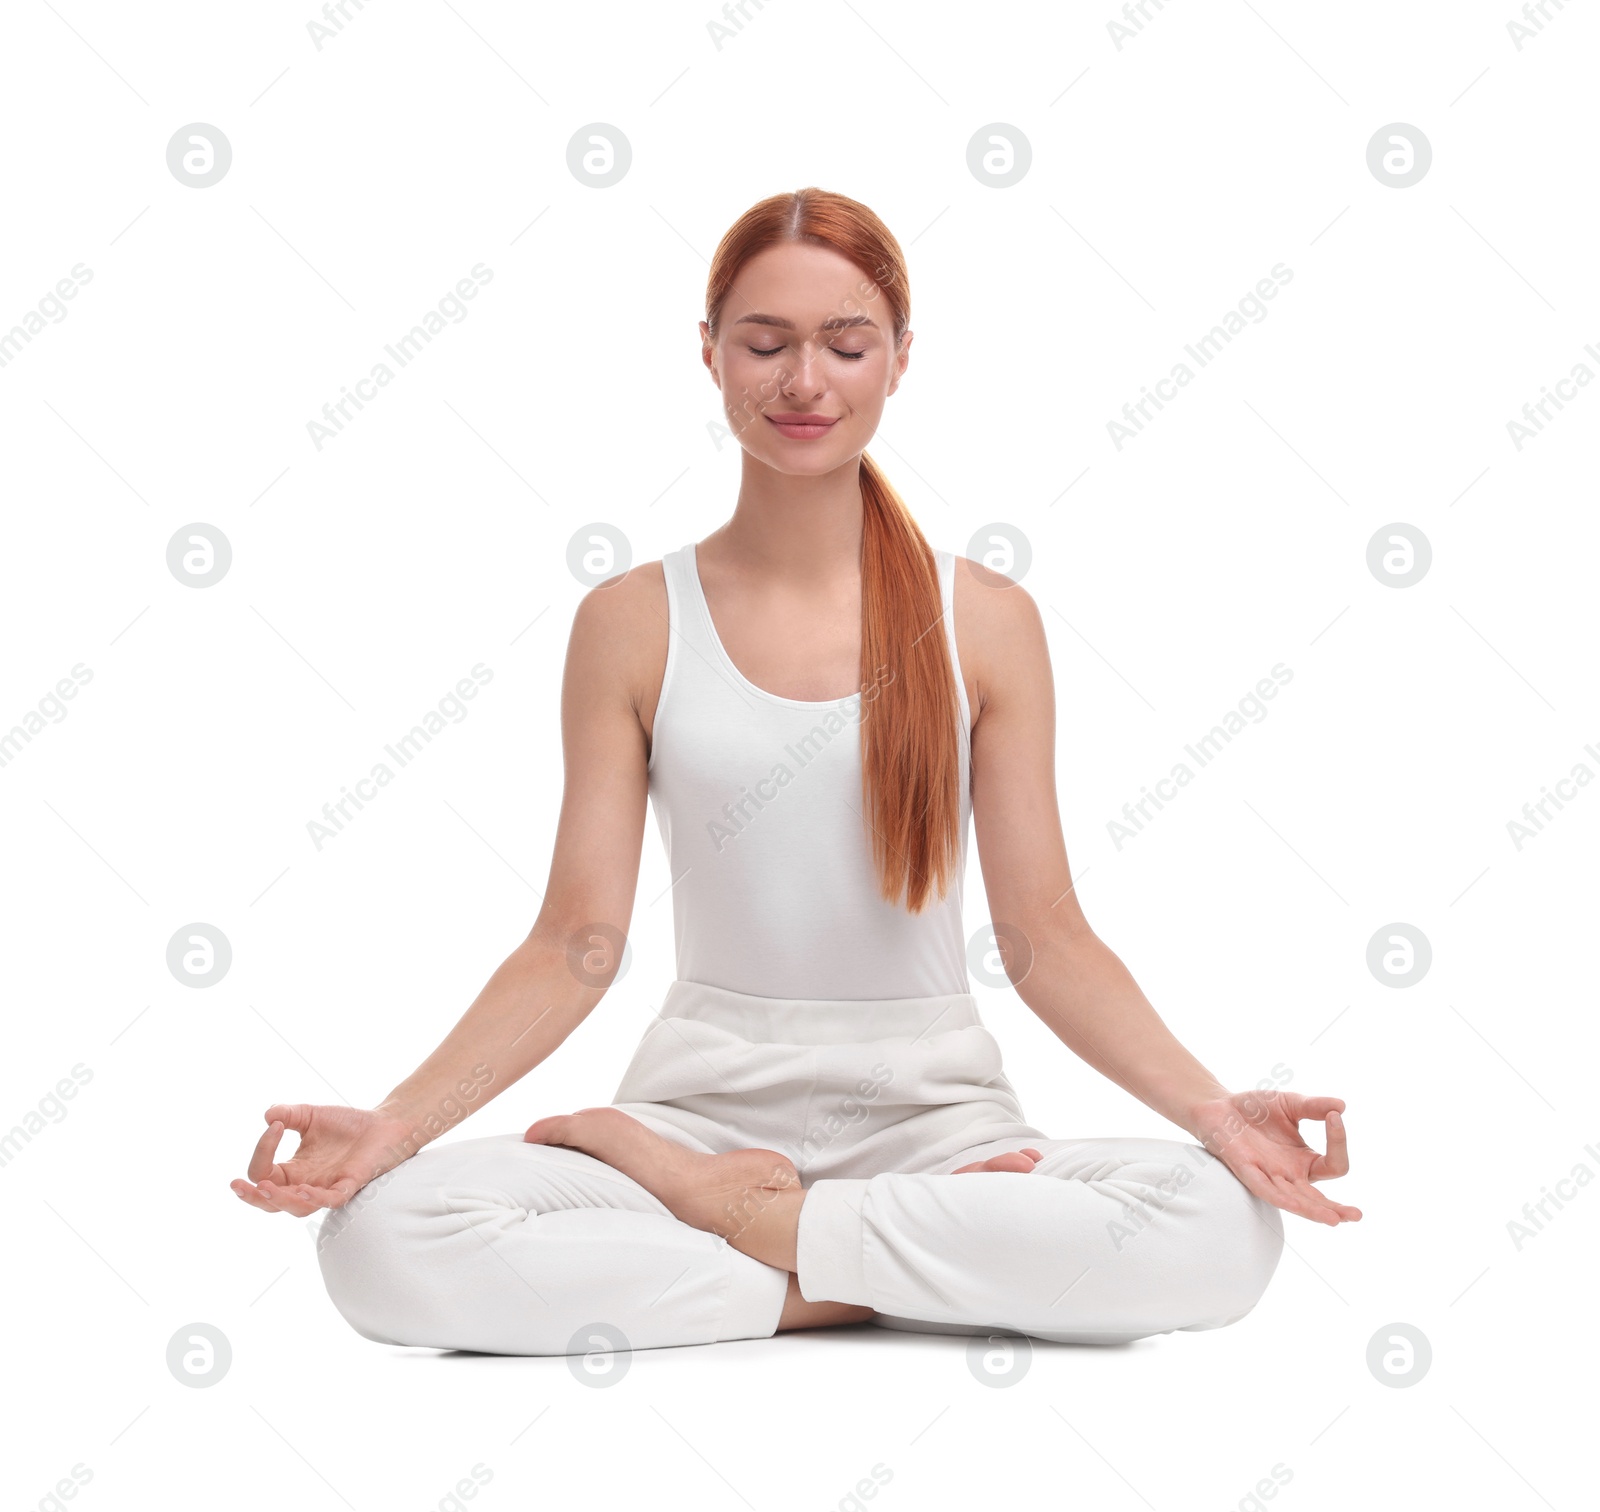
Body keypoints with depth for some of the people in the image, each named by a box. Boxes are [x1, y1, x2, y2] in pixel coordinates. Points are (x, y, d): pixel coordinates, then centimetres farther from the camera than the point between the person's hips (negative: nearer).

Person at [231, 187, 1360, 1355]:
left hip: (934, 1108, 1)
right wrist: (394, 1122, -14)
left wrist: (1213, 1107, -15)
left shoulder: (986, 621, 3)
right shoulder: (632, 625, 3)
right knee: (380, 1237, -28)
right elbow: (575, 946, 0)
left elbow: (1045, 937, 0)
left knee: (1228, 1228, -30)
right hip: (707, 1096, 0)